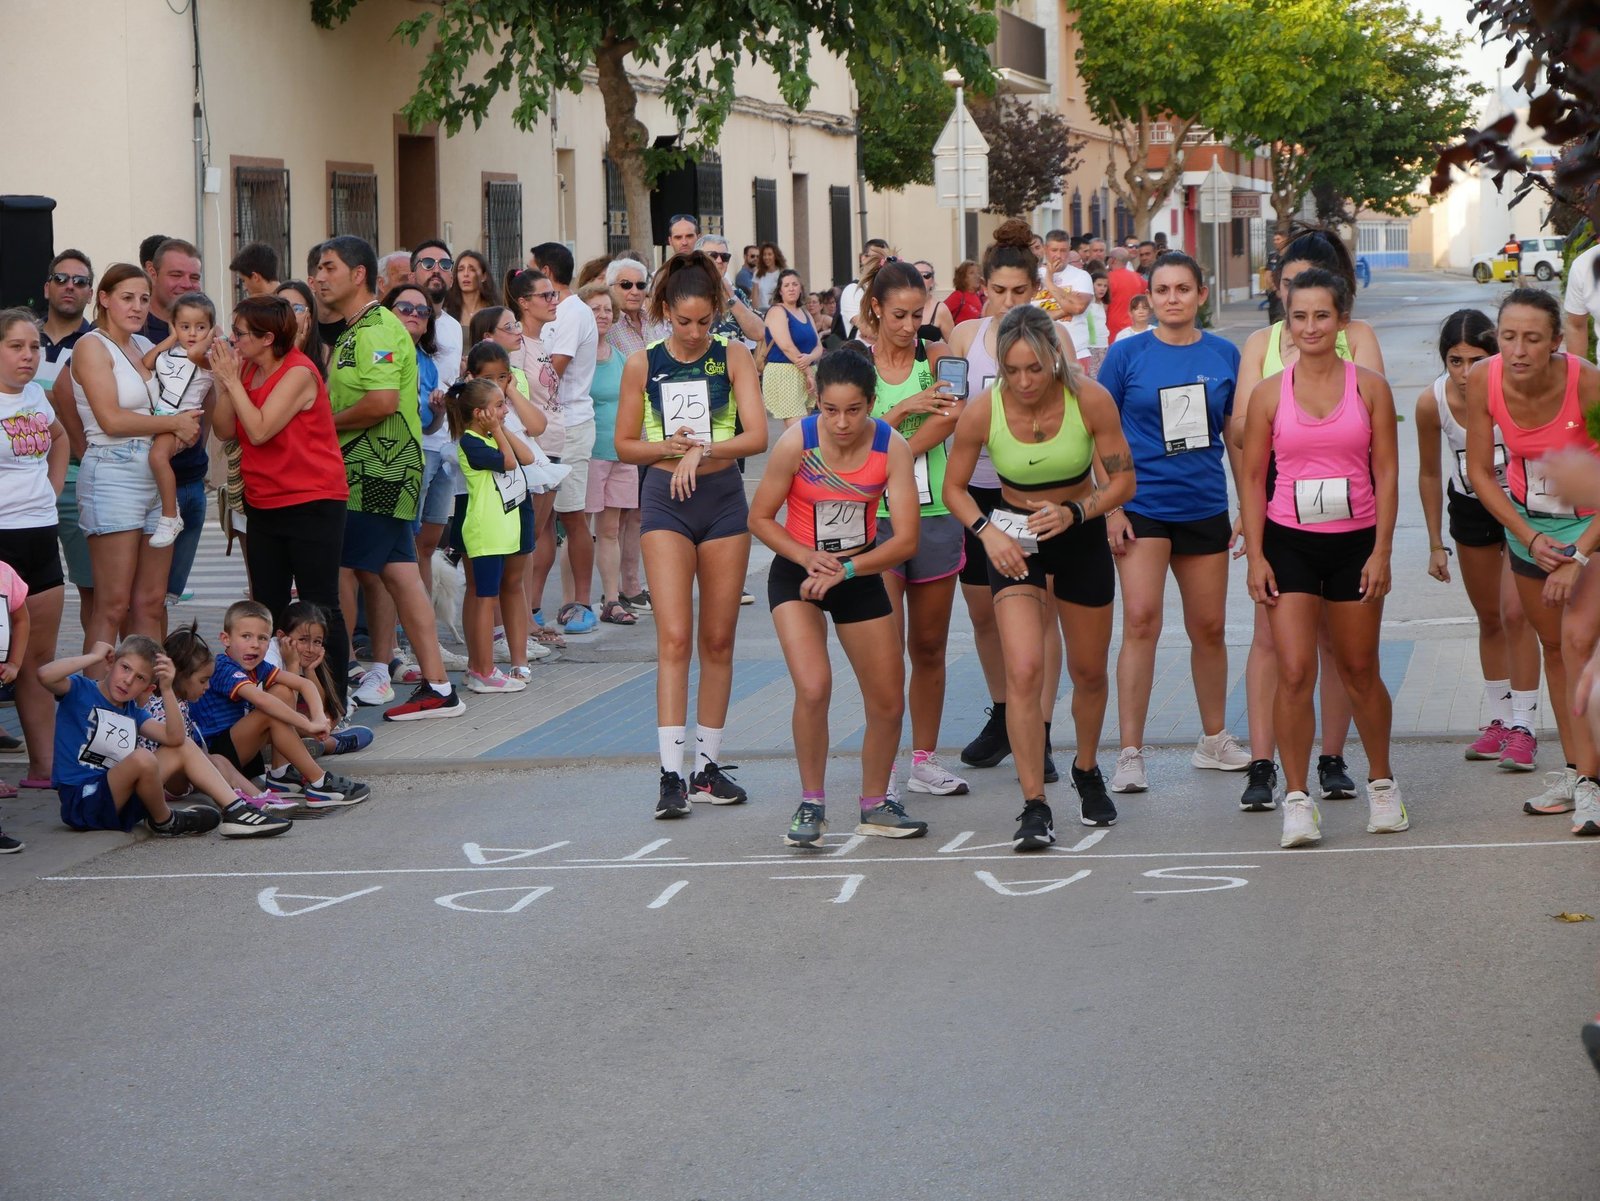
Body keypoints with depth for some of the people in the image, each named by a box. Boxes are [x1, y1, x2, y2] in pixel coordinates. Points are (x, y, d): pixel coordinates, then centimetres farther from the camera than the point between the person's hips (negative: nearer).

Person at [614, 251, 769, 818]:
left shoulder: (734, 357, 0)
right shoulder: (643, 364, 1)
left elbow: (757, 435, -10)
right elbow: (625, 445, 7)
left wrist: (702, 451, -22)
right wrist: (669, 447, -11)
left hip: (723, 498, 1)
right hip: (665, 500, -1)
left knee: (718, 640, 7)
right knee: (674, 638, -11)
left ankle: (710, 765, 16)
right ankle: (671, 773, -14)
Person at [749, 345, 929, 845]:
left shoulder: (892, 447, -18)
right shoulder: (796, 442, -21)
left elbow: (906, 539, -17)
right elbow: (760, 517, -9)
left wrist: (842, 570, -26)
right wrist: (809, 558, -23)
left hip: (861, 574, 3)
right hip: (798, 574, -3)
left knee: (888, 704, 7)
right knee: (813, 689, -23)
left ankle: (875, 806, 29)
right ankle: (811, 805, -5)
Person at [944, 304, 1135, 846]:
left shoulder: (1091, 400, -21)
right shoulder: (982, 411, -20)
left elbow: (1123, 480, -9)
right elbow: (954, 488, -4)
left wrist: (1074, 512, -25)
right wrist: (987, 531, -21)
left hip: (1082, 534, 1)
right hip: (1014, 539, -1)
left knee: (1088, 672, 15)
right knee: (1023, 670, -19)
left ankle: (1087, 771, 43)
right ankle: (1034, 807, -14)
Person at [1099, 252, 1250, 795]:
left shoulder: (1224, 355, 4)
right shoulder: (1127, 355, -3)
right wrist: (1110, 508, -6)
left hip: (1205, 507, 3)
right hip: (1142, 505, -3)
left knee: (1209, 627, 12)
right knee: (1141, 621, -14)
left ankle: (1214, 740, 29)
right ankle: (1130, 754, -11)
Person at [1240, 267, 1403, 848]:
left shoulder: (1369, 387, 1)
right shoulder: (1269, 393, 1)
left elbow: (1386, 472, 0)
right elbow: (1253, 478, 3)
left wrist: (1381, 550, -7)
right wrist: (1256, 556, -4)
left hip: (1355, 543, 0)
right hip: (1289, 542, 0)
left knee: (1359, 670, 11)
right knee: (1294, 672, -9)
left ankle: (1381, 782, 29)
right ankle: (1297, 799, -3)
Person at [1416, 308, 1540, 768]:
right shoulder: (1432, 402, -20)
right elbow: (1429, 474, -4)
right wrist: (1436, 544, 1)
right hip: (1469, 506, 3)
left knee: (1515, 614, -12)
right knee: (1489, 619, 14)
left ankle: (1523, 729, -6)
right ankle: (1500, 720, 27)